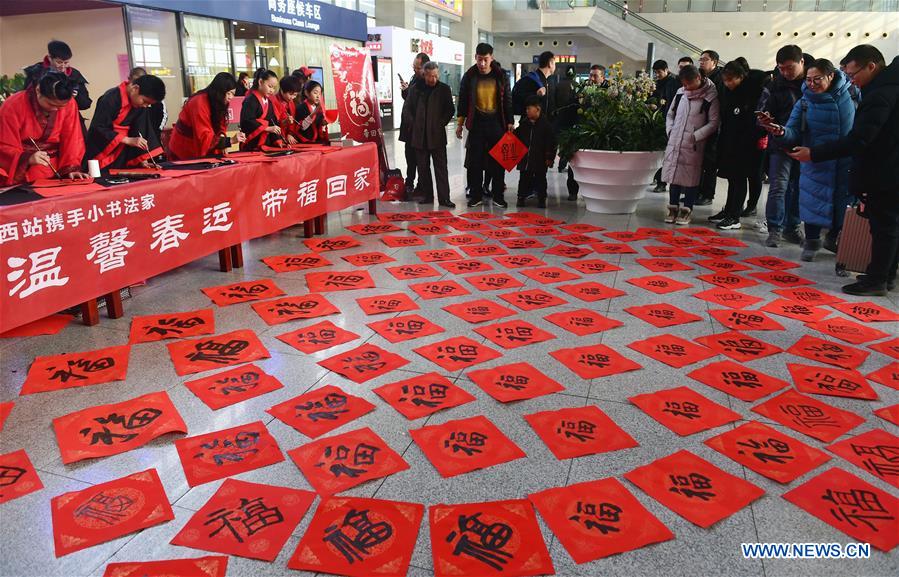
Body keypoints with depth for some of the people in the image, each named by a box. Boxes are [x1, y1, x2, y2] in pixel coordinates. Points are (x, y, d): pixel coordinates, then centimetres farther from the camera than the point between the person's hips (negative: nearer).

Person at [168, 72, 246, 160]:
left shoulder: (219, 103, 1)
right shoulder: (199, 103, -25)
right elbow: (204, 137, -31)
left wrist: (223, 144, -21)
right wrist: (230, 141, -41)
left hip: (202, 154, 7)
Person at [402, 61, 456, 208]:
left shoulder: (444, 89, 4)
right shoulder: (415, 89, 7)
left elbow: (450, 109, 6)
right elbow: (407, 108, 10)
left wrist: (441, 123, -5)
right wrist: (412, 124, 0)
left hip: (437, 135, -2)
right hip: (419, 135, 2)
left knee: (441, 167, -3)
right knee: (423, 167, 8)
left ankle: (444, 197, -2)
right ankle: (427, 195, 17)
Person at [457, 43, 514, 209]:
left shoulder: (501, 75, 1)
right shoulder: (469, 76, 0)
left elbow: (507, 100, 6)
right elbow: (463, 100, 7)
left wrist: (510, 122, 1)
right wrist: (460, 122, 4)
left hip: (497, 123, 0)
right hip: (476, 123, 0)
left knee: (498, 161, 4)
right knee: (474, 162, 1)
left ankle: (498, 196, 14)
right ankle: (476, 196, 12)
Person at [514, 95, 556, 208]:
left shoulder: (545, 124, -8)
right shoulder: (524, 123, 5)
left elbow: (551, 143, -8)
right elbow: (517, 138, 14)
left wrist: (550, 157, -11)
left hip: (540, 160, -4)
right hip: (524, 158, 4)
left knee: (540, 179, 8)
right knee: (523, 179, 10)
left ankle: (541, 199, 17)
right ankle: (521, 197, 19)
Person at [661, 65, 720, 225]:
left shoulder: (711, 96, -6)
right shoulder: (680, 93, 9)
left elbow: (714, 123, -7)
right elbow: (670, 114, 19)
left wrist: (695, 136, -14)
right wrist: (670, 130, 4)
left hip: (694, 145, -5)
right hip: (675, 142, 5)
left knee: (691, 177, 1)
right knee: (673, 174, 8)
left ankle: (687, 210, 9)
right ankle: (673, 207, 18)